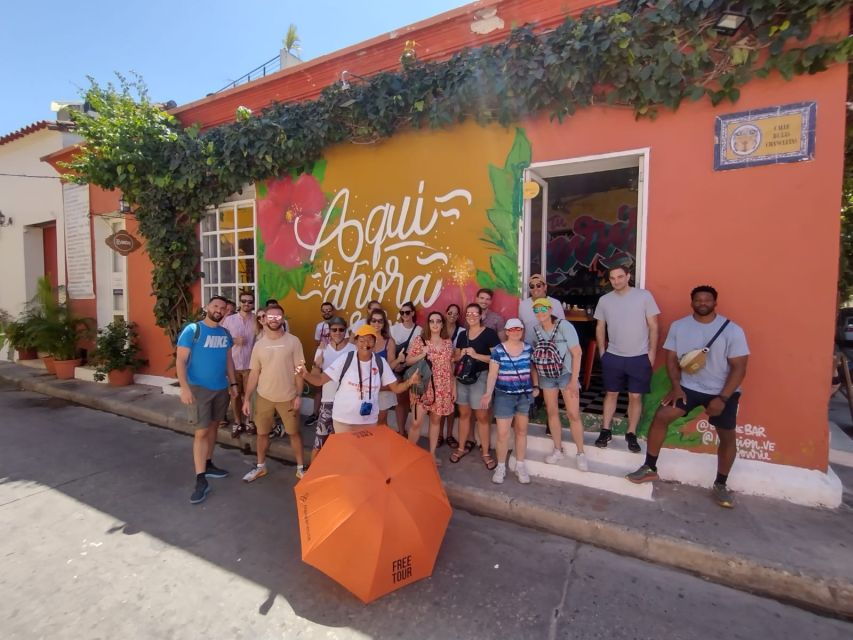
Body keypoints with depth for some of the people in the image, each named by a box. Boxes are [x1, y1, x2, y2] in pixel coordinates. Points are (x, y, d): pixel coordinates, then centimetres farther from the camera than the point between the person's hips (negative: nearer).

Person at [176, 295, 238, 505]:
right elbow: (180, 360, -12)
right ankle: (201, 480, 0)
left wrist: (233, 383, 12)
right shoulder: (192, 330, -10)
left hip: (221, 388, 6)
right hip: (198, 388, -6)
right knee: (201, 432, -5)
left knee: (213, 426, 16)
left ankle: (208, 465, 32)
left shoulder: (225, 333, 7)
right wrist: (184, 387, -19)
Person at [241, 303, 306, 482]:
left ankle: (301, 468, 24)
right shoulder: (259, 344, 1)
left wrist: (298, 395, -11)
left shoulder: (293, 341, -8)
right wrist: (247, 399, 2)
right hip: (264, 397, 3)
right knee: (262, 433, 16)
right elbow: (254, 373, 5)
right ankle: (260, 467, 36)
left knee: (294, 432, 9)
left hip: (288, 397, -3)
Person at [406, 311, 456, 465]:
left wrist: (454, 387, 8)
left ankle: (432, 453, 26)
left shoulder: (448, 342, 6)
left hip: (442, 388, 3)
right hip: (423, 386, -3)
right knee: (416, 422, -5)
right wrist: (422, 354, -19)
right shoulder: (419, 340, -3)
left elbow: (451, 366, 10)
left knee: (436, 420, 12)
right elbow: (408, 361, -2)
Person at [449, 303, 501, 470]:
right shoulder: (462, 335, 11)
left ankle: (485, 452, 13)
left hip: (480, 377, -5)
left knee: (482, 416, 0)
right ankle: (462, 447, 27)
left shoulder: (489, 333, -7)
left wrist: (476, 355, -20)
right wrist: (461, 354, -4)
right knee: (464, 414, 13)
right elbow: (456, 358, 18)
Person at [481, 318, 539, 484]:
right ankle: (501, 467, 17)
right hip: (504, 396, -3)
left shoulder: (528, 349, 3)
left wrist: (536, 386, 2)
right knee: (503, 433, -3)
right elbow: (492, 374, -9)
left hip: (524, 395, 3)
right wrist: (488, 393, -20)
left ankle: (520, 466, 28)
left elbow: (533, 369, 14)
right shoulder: (498, 350, -7)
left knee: (522, 431, 13)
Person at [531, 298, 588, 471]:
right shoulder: (535, 330, -3)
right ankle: (558, 450, 26)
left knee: (573, 415, -3)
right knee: (552, 412, 11)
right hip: (546, 376, 4)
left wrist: (574, 380, -19)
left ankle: (580, 453, 14)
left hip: (566, 374, -4)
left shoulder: (564, 326, -17)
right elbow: (534, 354, 6)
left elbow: (576, 353, -17)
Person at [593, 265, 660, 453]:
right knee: (611, 394, 11)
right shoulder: (604, 300, 1)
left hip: (639, 357, -2)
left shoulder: (644, 296, -6)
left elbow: (653, 326, -4)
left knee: (635, 396, 7)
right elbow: (600, 328, 9)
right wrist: (602, 352, 6)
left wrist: (652, 352, -6)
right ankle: (606, 431, 21)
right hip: (613, 357, 2)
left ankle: (631, 434, 20)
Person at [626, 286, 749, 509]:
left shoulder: (732, 330, -12)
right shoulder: (678, 326, -4)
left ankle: (720, 485, 24)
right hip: (688, 386, 1)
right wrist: (676, 387, -12)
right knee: (661, 416, -12)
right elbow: (671, 358, -1)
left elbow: (739, 368, -12)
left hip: (723, 391, -1)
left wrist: (722, 398, -19)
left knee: (728, 437, 1)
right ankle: (650, 468, 1)